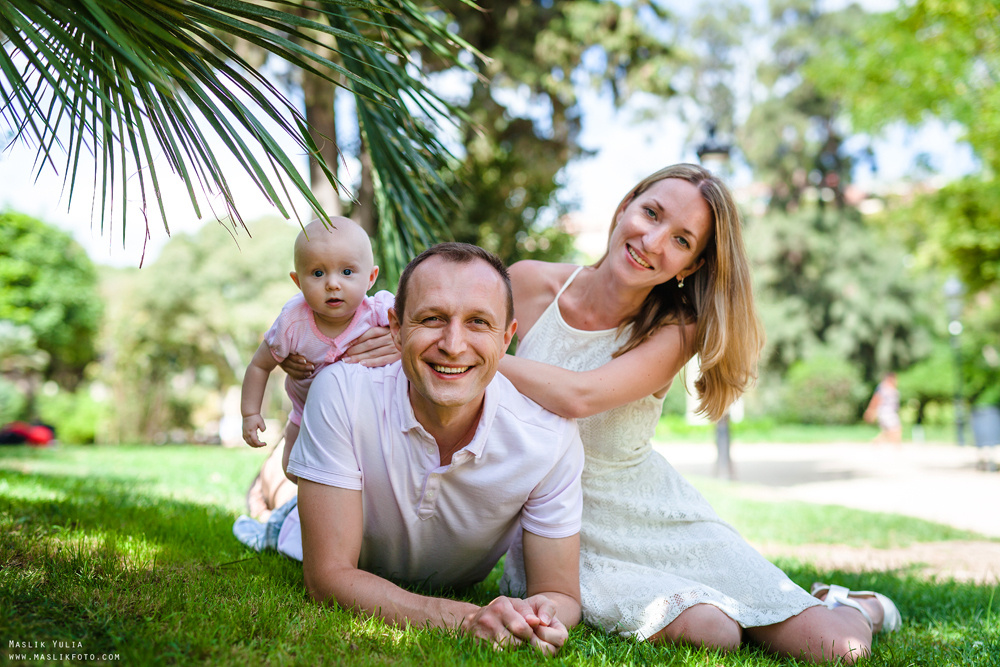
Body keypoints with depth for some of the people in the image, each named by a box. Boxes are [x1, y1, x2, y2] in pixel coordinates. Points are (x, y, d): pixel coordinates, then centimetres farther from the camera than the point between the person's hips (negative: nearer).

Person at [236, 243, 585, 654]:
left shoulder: (551, 438, -36)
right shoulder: (342, 393, -39)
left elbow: (559, 592, -26)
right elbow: (329, 576, -37)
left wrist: (541, 617, -53)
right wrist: (466, 620, -53)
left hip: (470, 588, 2)